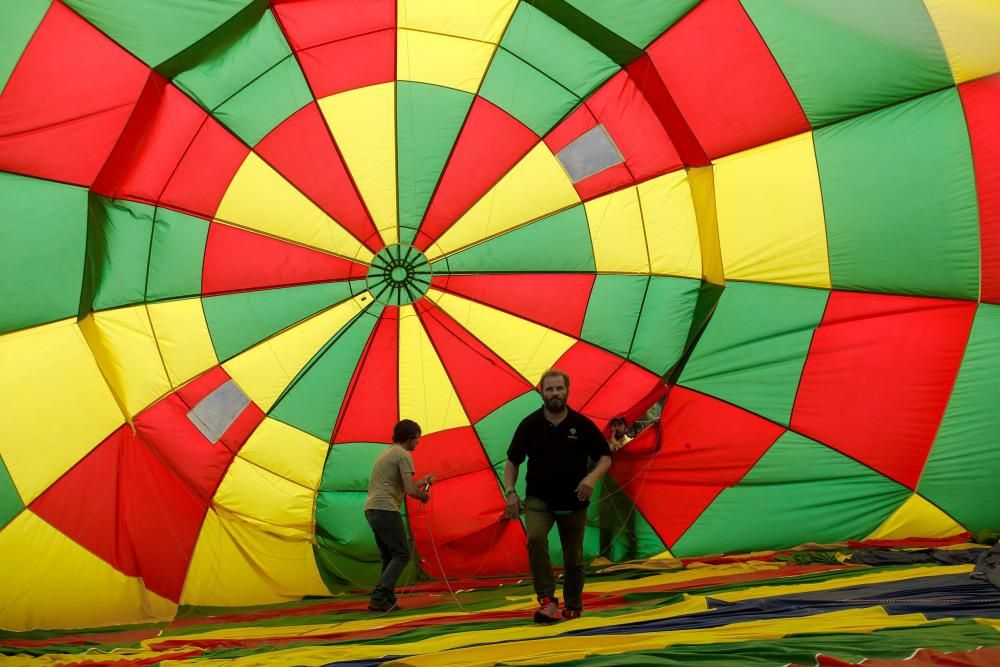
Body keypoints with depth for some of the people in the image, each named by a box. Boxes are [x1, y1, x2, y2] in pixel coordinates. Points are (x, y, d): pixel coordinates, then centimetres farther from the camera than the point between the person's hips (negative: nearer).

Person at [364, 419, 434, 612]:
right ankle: (378, 598, -14)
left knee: (388, 557, 16)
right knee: (401, 555, -5)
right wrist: (424, 496, 5)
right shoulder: (404, 455, -6)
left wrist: (421, 482, 29)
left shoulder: (385, 453, 23)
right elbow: (410, 490, -14)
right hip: (386, 509, -9)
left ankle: (388, 600, 13)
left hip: (371, 509, 9)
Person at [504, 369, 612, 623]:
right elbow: (512, 462, 5)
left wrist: (592, 477, -19)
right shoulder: (529, 425, -4)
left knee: (573, 557, 8)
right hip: (538, 499, -1)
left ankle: (573, 608, 28)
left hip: (574, 502, 1)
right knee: (535, 538, -29)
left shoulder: (582, 424, -6)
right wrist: (510, 492, -9)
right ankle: (547, 600, -24)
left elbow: (605, 457, 1)